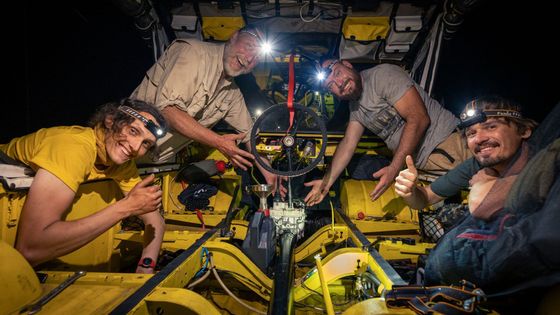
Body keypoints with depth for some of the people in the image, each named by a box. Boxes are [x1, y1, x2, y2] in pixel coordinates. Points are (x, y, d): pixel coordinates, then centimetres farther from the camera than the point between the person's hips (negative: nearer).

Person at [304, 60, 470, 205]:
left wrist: (394, 168, -21)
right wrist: (326, 182, 7)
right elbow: (348, 144, 14)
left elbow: (419, 119, -19)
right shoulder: (355, 106, 14)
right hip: (422, 163, 7)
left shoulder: (383, 75, -13)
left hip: (446, 141, -7)